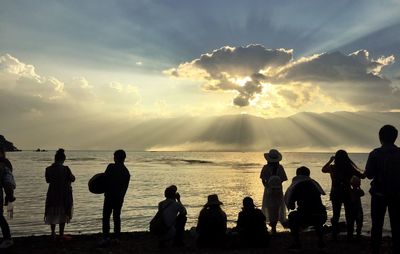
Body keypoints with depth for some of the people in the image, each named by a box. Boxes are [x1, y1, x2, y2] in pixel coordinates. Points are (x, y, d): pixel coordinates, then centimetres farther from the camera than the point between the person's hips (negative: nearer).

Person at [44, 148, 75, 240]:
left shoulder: (48, 169, -4)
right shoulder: (65, 169, -15)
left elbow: (47, 180, 10)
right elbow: (72, 179, -5)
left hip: (52, 194, 4)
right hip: (64, 195, -4)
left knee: (52, 214, 16)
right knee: (63, 214, 6)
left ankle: (53, 233, 25)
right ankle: (61, 234, 8)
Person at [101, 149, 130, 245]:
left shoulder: (111, 167, -10)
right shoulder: (127, 172, 8)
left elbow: (105, 179, -10)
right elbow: (125, 187, 10)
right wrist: (121, 196, 17)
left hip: (110, 196, -5)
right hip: (120, 197, 6)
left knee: (106, 217, -2)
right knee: (117, 217, 13)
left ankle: (106, 237, -10)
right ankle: (116, 237, 14)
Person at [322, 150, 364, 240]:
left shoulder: (332, 168, -7)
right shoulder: (350, 168, -8)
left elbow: (323, 169, 9)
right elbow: (362, 176, 1)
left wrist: (330, 161, 15)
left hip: (335, 195, 1)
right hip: (347, 194, -1)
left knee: (335, 216, 11)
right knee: (349, 216, 9)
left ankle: (334, 236, 11)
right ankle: (350, 236, 11)